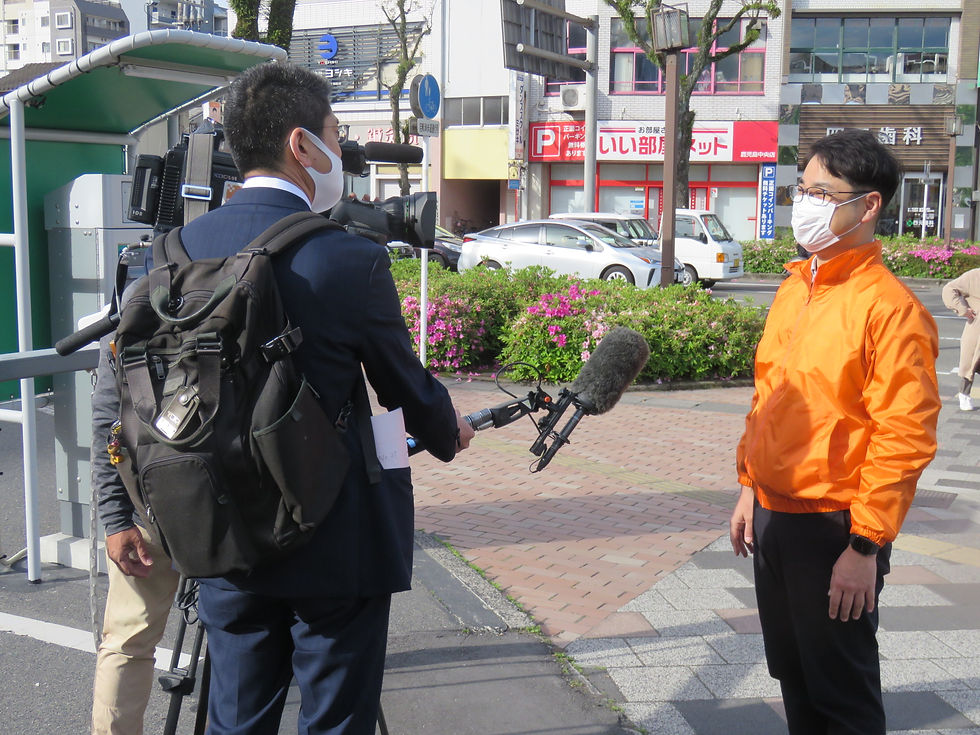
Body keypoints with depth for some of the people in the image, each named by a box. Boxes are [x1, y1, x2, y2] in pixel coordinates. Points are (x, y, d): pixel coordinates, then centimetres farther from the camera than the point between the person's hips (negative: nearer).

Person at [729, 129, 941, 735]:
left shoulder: (889, 306, -16)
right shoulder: (793, 290, 9)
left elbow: (904, 438, -18)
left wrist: (866, 547, -19)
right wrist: (750, 489, 16)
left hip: (835, 529, -7)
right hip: (774, 518, 7)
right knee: (794, 680, 20)